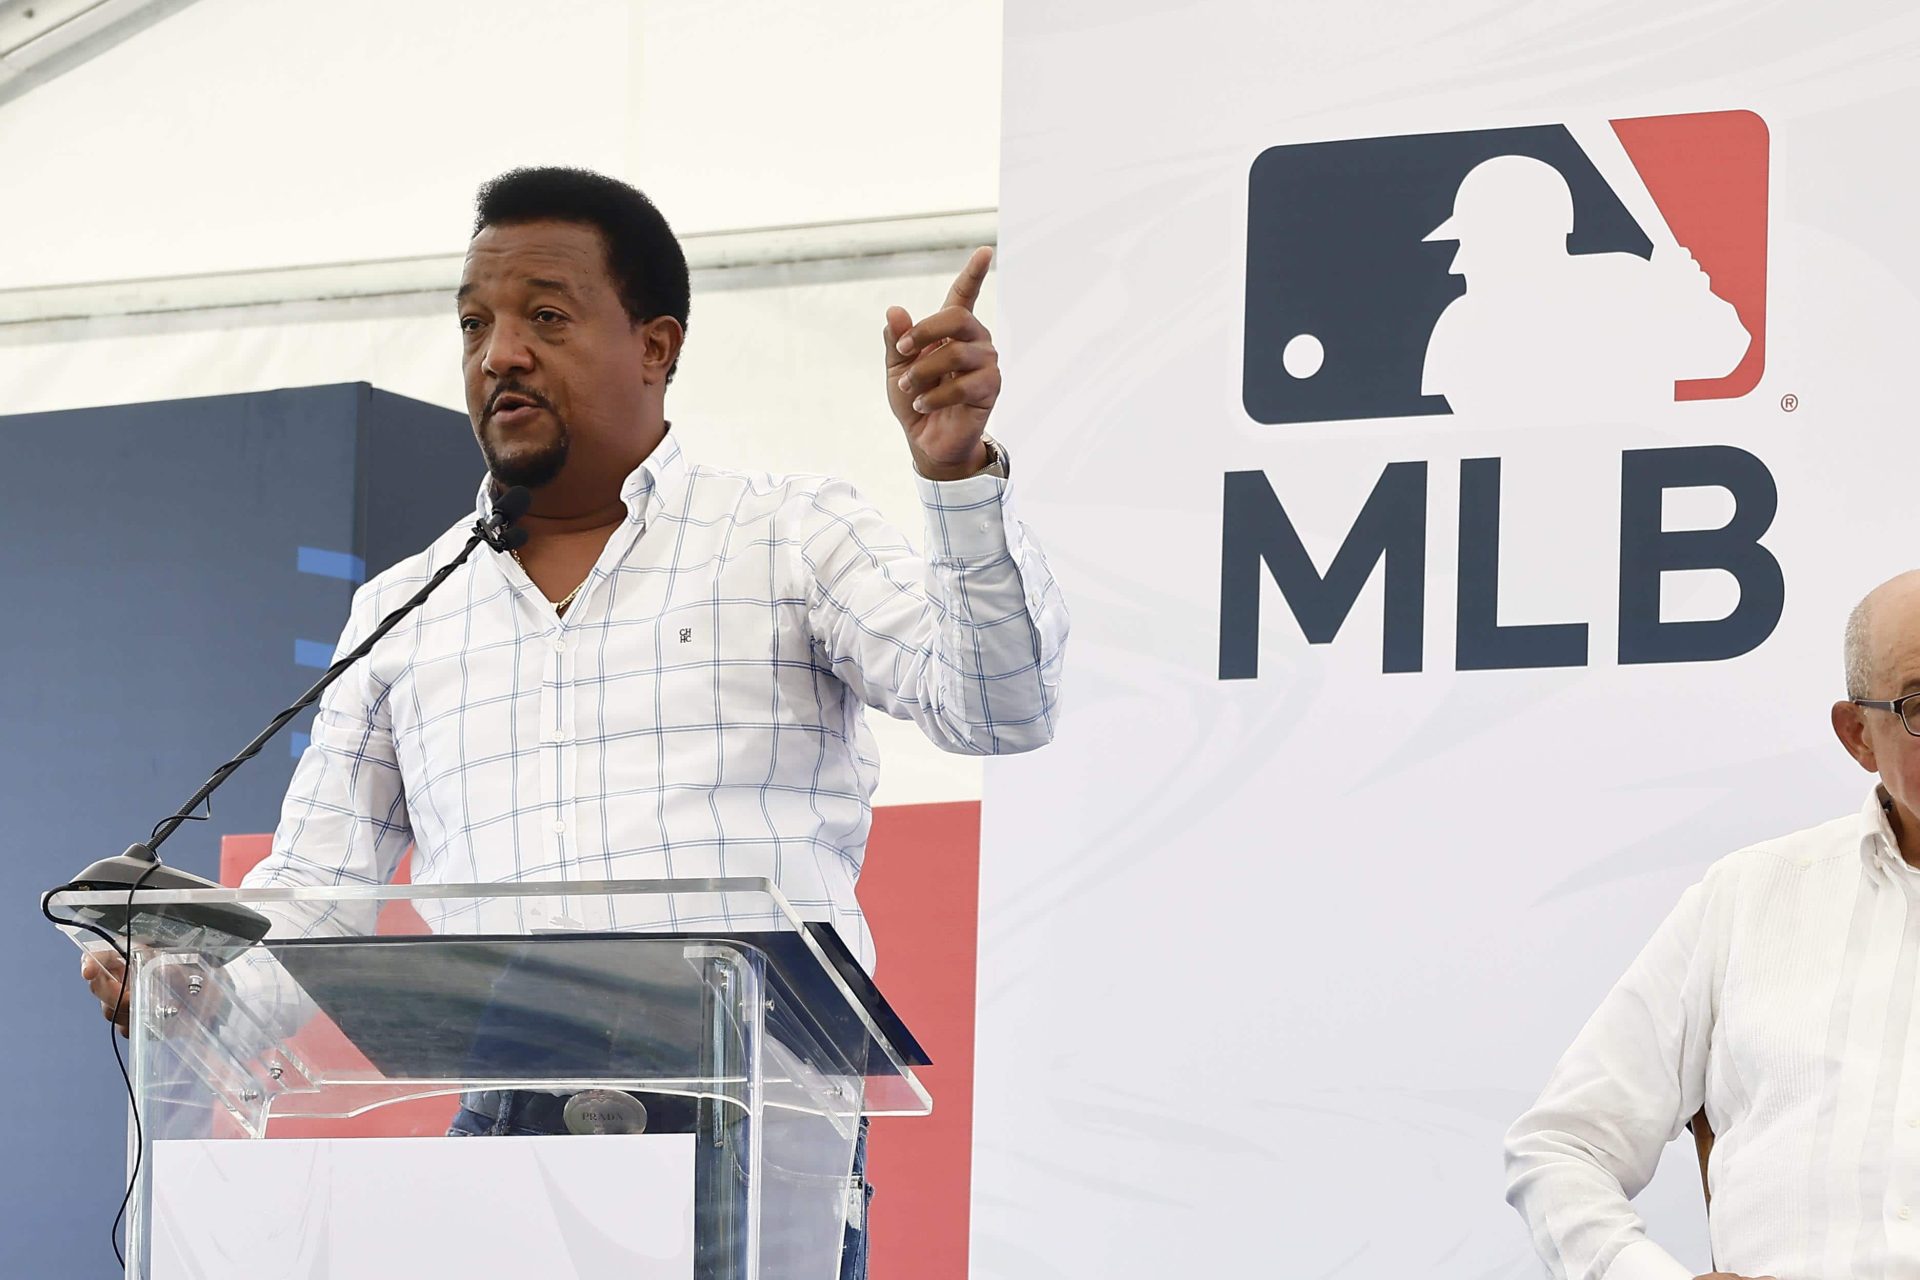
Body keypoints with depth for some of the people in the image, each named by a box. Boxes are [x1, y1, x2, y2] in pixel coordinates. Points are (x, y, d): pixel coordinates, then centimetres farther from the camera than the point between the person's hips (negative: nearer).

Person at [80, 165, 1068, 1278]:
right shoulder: (404, 611, 19)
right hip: (506, 1126, 3)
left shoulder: (795, 538, 9)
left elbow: (996, 708, -5)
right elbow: (315, 886, 19)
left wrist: (957, 473, -20)